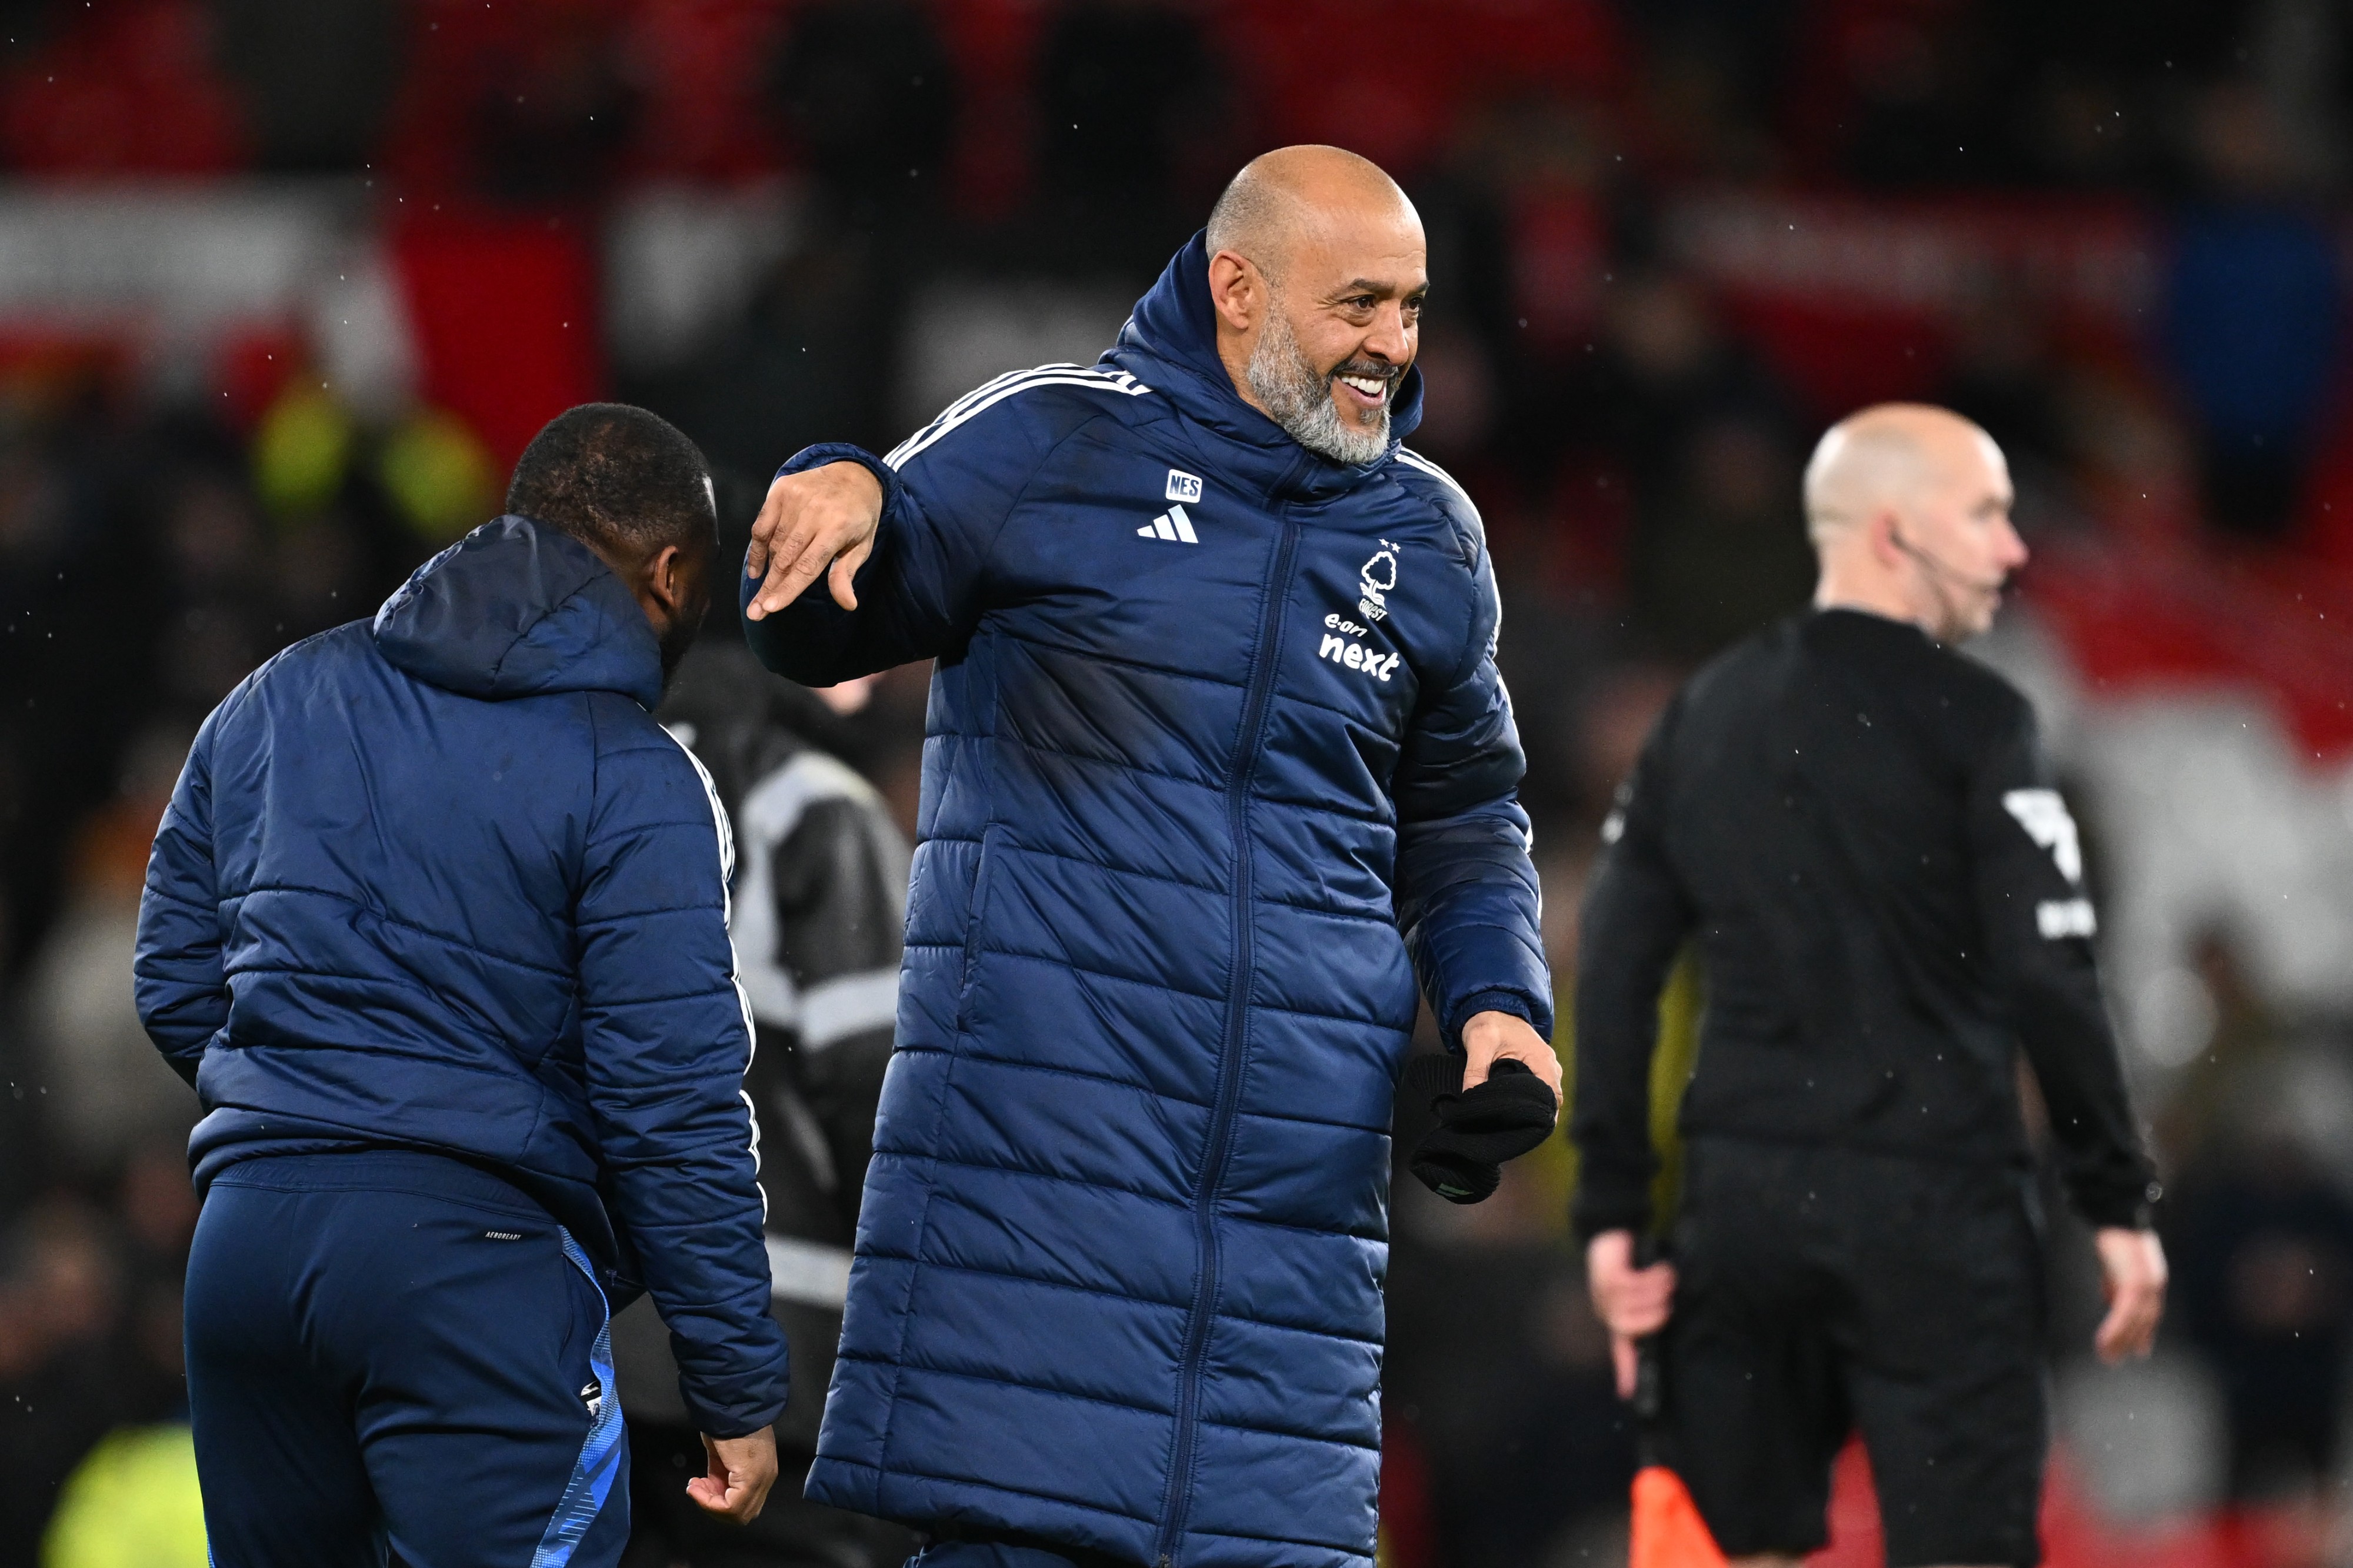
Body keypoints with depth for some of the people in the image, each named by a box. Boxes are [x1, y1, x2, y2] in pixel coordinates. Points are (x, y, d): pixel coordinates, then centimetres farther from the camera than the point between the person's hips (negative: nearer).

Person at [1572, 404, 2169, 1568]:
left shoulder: (1702, 716, 11)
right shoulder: (1970, 720, -6)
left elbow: (1614, 971, 8)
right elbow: (2049, 981, -12)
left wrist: (1612, 1210, 11)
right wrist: (2118, 1203, -5)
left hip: (1744, 1196, 5)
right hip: (1929, 1206, -5)